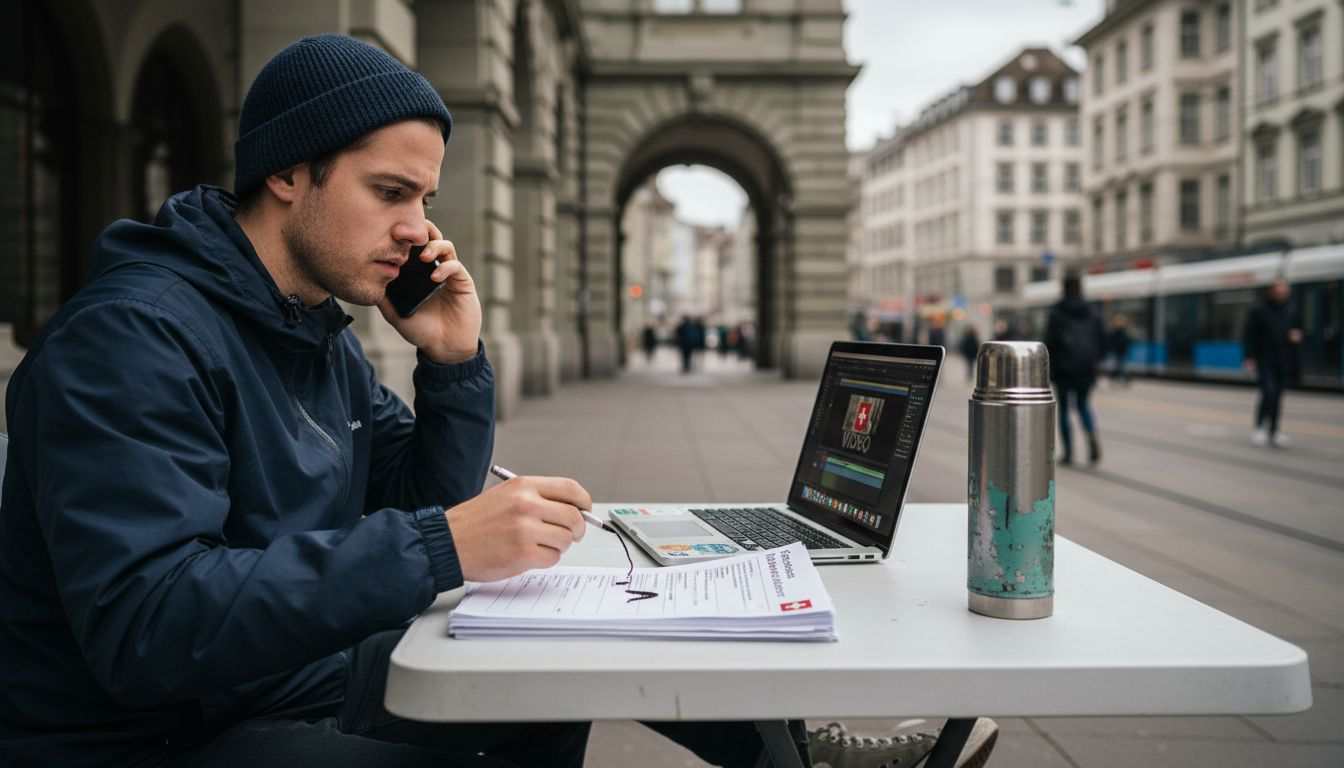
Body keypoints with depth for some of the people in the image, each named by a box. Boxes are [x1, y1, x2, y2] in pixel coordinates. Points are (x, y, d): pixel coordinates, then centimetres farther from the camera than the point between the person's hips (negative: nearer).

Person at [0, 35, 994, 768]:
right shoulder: (133, 335, -22)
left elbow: (414, 512, 10)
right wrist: (440, 547, -37)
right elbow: (142, 623, -32)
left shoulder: (322, 330, 7)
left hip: (306, 667, 9)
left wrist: (456, 367, -7)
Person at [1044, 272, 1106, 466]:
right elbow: (1102, 340, 7)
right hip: (1086, 368, 4)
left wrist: (1049, 370, -3)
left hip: (1063, 368, -3)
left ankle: (1068, 452, 6)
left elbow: (1050, 342, -10)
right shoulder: (1092, 313, 5)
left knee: (1063, 408, 7)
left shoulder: (1056, 313, -6)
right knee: (1083, 404, 17)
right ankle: (1092, 437, -9)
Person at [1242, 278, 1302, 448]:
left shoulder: (1291, 310, 9)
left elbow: (1298, 328, 22)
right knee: (1269, 392, -15)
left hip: (1284, 361, 5)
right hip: (1264, 359, -5)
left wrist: (1296, 335, -2)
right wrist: (1248, 358, -12)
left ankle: (1273, 432, 16)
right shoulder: (1260, 310, -5)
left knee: (1278, 396, 7)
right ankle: (1259, 428, 0)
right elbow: (1249, 335, -5)